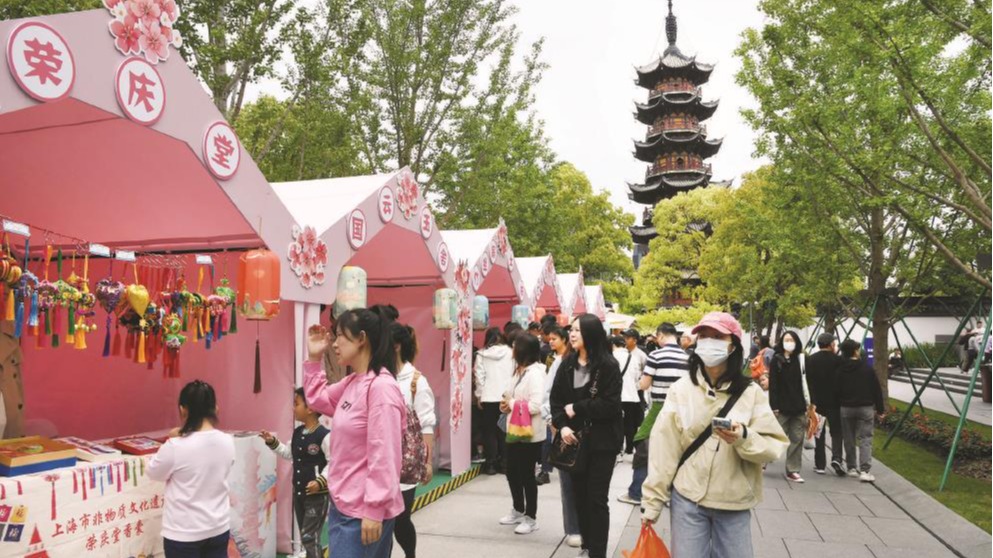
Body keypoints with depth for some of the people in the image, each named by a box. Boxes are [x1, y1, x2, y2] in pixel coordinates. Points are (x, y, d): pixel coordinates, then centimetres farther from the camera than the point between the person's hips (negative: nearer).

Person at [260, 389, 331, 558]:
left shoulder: (324, 435, -18)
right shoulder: (297, 432, 6)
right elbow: (289, 454, 20)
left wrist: (321, 481, -27)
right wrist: (273, 442, 11)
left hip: (317, 495, -8)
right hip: (298, 493, 8)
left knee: (309, 537, -6)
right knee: (305, 537, 16)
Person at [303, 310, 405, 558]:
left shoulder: (381, 387, -20)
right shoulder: (351, 383, 8)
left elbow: (384, 455, -22)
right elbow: (318, 400, 26)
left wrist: (374, 510, -21)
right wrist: (314, 358, 14)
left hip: (364, 511, -9)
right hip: (343, 505, 9)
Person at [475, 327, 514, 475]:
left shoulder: (482, 355, -2)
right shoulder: (510, 353, 1)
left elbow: (480, 377, -4)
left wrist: (479, 395, 4)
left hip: (489, 397, -1)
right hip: (506, 397, 2)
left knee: (489, 430, 8)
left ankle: (491, 464, 7)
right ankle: (504, 462, 14)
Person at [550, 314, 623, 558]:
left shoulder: (608, 365, -12)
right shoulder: (567, 365, 5)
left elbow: (610, 404, -17)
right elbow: (555, 399, 4)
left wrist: (577, 408, -13)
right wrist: (562, 425, -12)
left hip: (601, 441, -5)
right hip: (575, 440, 5)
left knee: (596, 498, 0)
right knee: (579, 495, 13)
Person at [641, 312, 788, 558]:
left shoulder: (751, 392, -3)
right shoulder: (680, 390, -4)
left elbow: (774, 446, -4)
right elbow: (663, 449, -4)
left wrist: (744, 438, -24)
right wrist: (652, 501, -3)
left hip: (734, 503, 0)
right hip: (687, 499, 0)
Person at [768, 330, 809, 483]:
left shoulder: (802, 359, 5)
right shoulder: (776, 360, 0)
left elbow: (807, 382, 4)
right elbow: (772, 384, -4)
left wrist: (809, 404, -1)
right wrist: (774, 405, -10)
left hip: (798, 407, 2)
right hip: (782, 406, -2)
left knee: (797, 439, 5)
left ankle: (792, 470, 12)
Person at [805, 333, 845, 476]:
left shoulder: (810, 360, -2)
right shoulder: (837, 359, -9)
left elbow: (808, 381, 0)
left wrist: (812, 401, 6)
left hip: (816, 401, 2)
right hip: (834, 401, -2)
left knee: (819, 433, 10)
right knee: (836, 432, 9)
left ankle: (820, 465, 12)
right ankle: (837, 457, -11)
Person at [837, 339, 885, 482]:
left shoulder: (839, 370, -2)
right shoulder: (867, 368, -4)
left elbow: (836, 391, 2)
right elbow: (877, 390, 0)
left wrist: (838, 406, 13)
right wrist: (880, 409, 7)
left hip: (846, 408, 2)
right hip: (865, 407, -2)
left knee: (849, 440, 11)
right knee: (865, 439, -2)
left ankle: (851, 468, 17)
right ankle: (864, 471, -11)